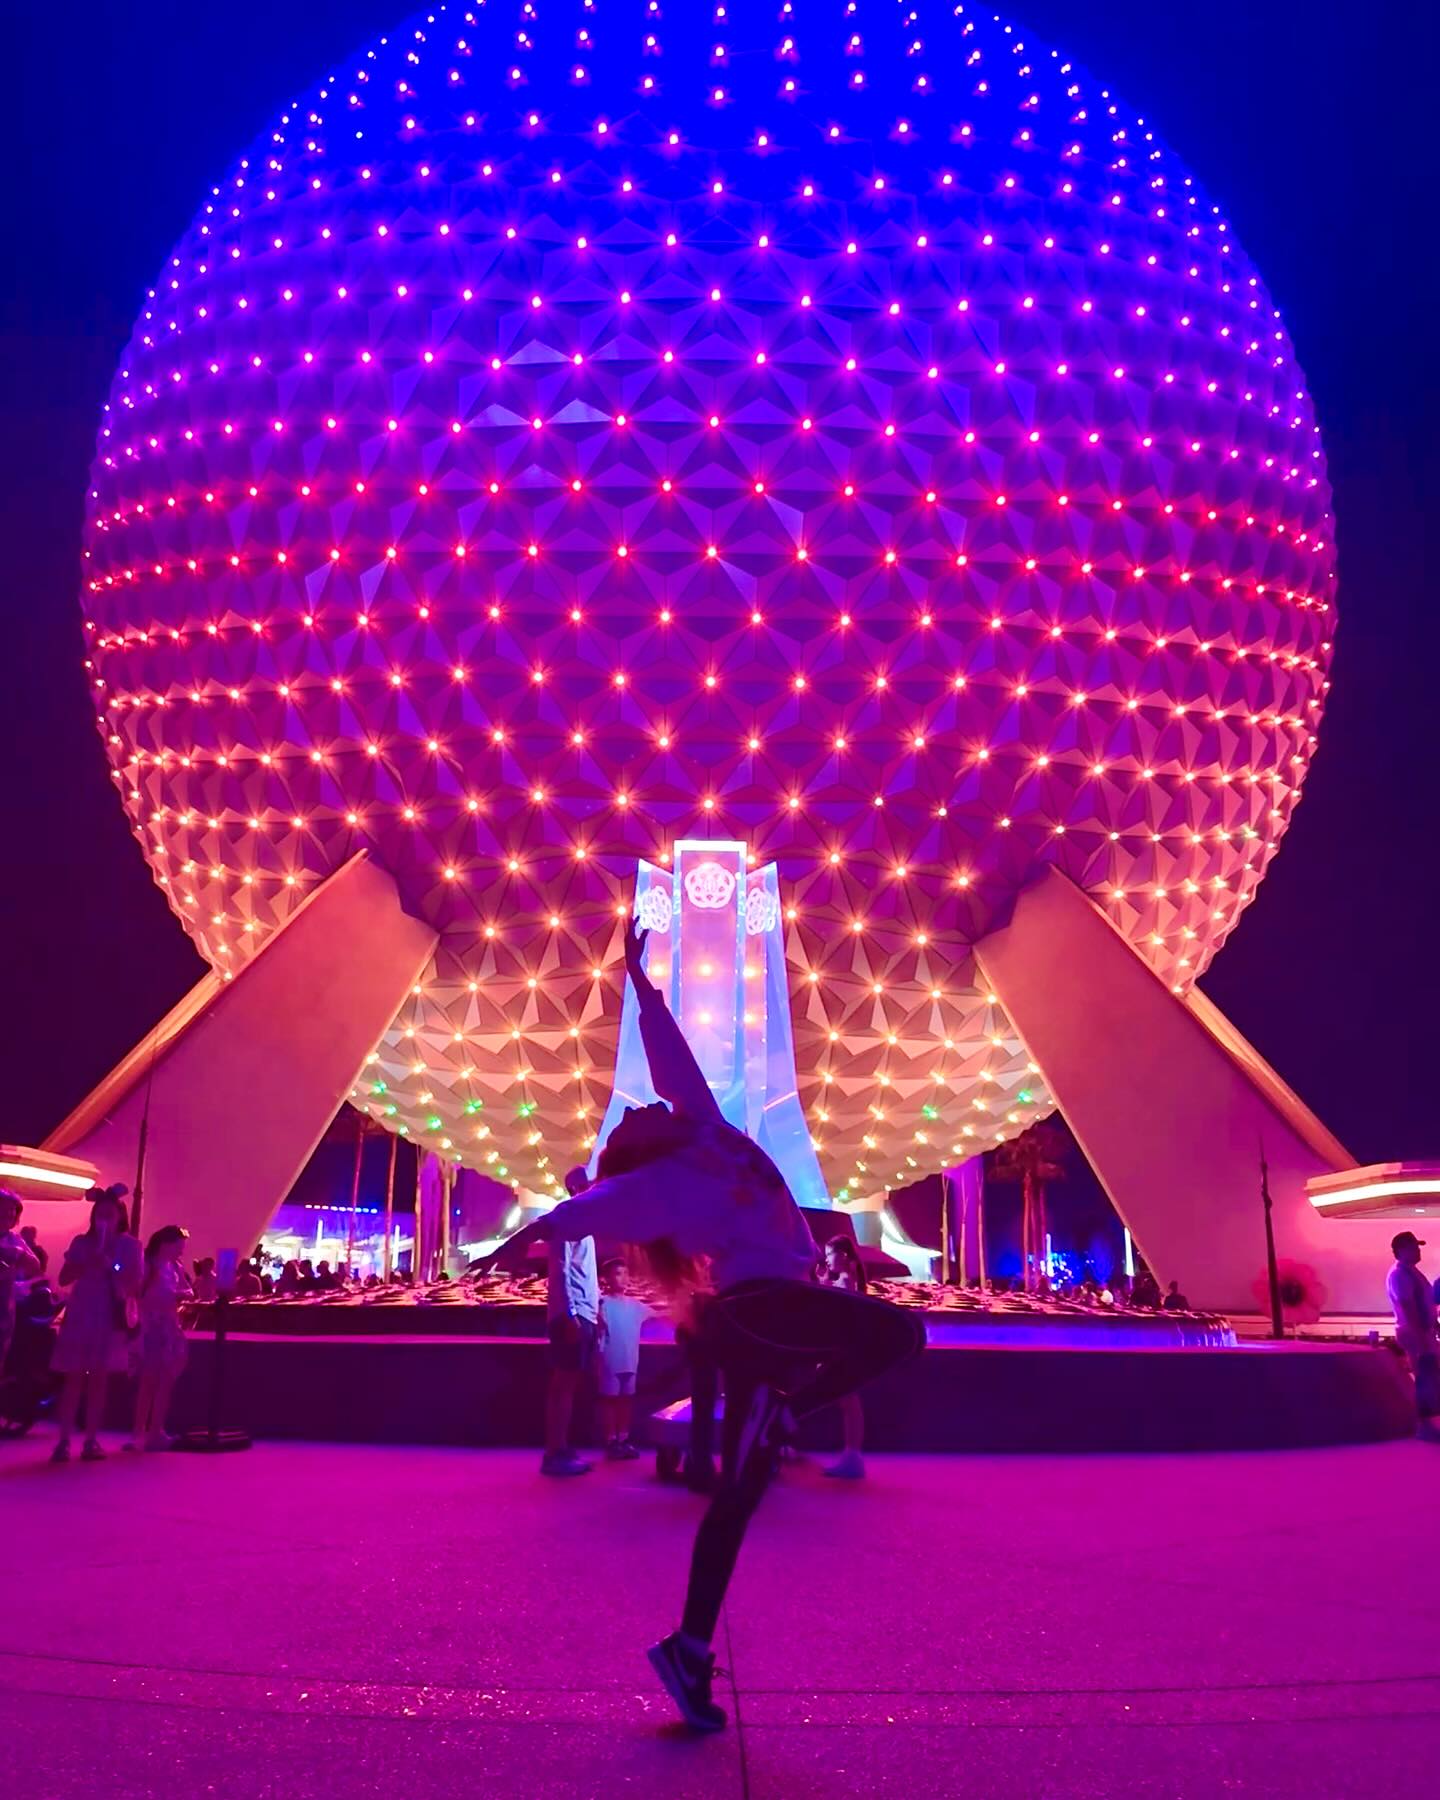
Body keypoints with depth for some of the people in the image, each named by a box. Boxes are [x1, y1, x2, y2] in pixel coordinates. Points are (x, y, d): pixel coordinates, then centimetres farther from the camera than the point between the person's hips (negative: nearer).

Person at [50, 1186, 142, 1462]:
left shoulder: (129, 1245, 2)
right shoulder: (81, 1242, 6)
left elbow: (133, 1284, -4)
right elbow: (63, 1279, 2)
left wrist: (110, 1266, -16)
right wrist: (86, 1264, -13)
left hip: (111, 1317, -1)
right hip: (80, 1314, 1)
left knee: (99, 1378, 0)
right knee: (74, 1377, -2)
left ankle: (91, 1440, 5)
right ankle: (64, 1440, 1)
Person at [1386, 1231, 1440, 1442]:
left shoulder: (1411, 1272, 16)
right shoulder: (1399, 1275, -16)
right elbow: (1407, 1308, -22)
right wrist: (1420, 1336, -26)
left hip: (1423, 1333, 10)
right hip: (1415, 1334, -10)